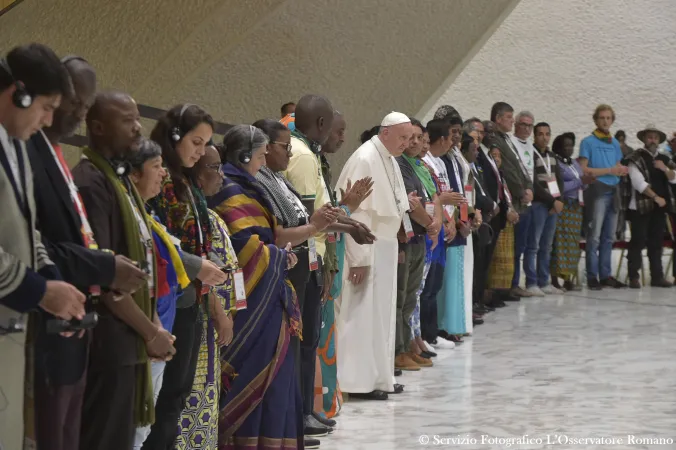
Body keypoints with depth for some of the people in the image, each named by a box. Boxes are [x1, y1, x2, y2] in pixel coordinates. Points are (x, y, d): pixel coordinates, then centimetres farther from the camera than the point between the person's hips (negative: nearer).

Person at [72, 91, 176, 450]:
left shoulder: (120, 178, 16)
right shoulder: (90, 182, -15)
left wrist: (151, 326, 11)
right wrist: (151, 331, -13)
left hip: (128, 336, 9)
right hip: (109, 337, -9)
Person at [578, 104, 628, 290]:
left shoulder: (615, 143, 18)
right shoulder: (588, 142, -1)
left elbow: (618, 168, 20)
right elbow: (583, 170, -9)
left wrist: (622, 170, -4)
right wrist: (609, 171, -11)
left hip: (613, 191, 6)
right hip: (597, 191, -6)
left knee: (609, 237, 7)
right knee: (594, 236, -7)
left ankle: (605, 275, 12)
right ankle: (592, 276, -4)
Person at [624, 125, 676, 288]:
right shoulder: (636, 158, -4)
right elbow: (638, 182, -13)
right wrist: (655, 197, -13)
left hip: (660, 207, 6)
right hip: (641, 206, -6)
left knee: (657, 242, 6)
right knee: (638, 242, -7)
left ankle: (657, 276, 9)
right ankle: (634, 277, -5)